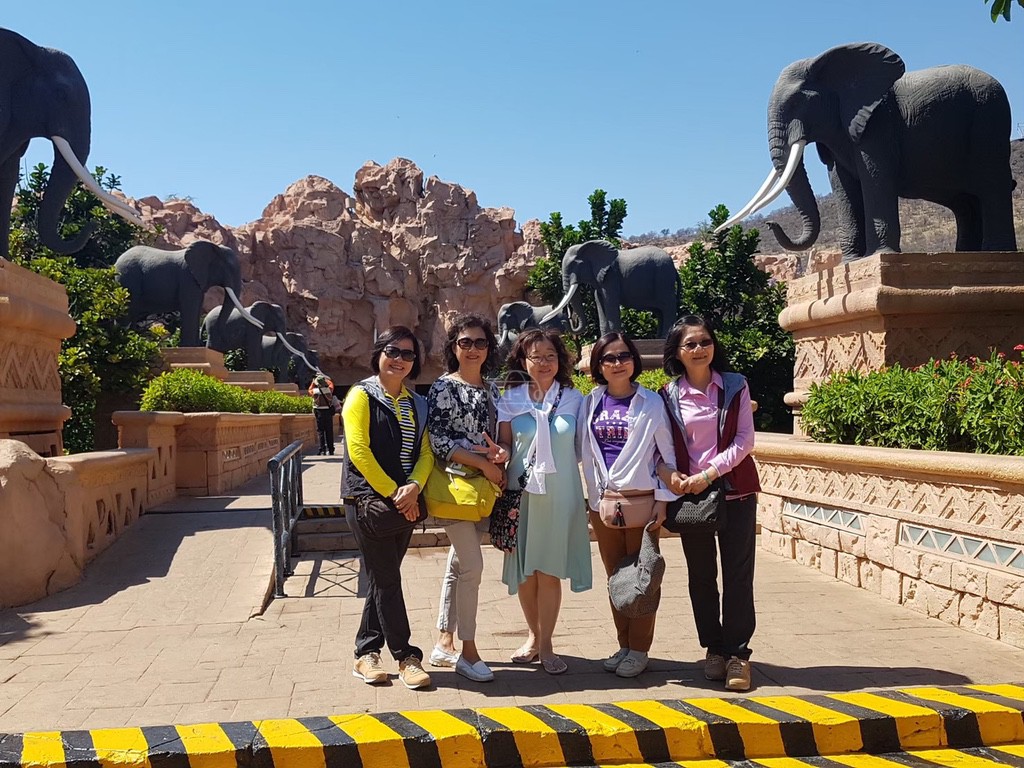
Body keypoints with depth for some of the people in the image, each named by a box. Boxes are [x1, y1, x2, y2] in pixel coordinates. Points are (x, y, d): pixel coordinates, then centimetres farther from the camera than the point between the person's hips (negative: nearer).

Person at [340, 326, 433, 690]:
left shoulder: (416, 404, 13)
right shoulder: (362, 396, -4)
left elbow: (425, 452, 7)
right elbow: (358, 450, -13)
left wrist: (413, 487, -13)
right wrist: (392, 492, -15)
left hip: (405, 504, 6)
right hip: (370, 500, -6)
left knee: (384, 578, 11)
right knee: (386, 580, -2)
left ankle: (366, 653, 21)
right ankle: (406, 656, 6)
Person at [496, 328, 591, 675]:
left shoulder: (574, 399, 5)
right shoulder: (510, 400, 4)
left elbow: (582, 448, 8)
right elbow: (505, 444, 4)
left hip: (560, 494, -1)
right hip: (522, 493, 1)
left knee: (550, 570, 2)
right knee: (524, 570, 7)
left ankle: (545, 644, 15)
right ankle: (534, 635, 27)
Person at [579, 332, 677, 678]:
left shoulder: (651, 402, -2)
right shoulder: (591, 403, 7)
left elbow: (667, 453, -1)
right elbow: (580, 449, 12)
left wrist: (662, 499, -6)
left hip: (641, 499, -4)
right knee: (615, 576, 11)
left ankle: (639, 649, 13)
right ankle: (624, 644, 23)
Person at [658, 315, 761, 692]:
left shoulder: (735, 386, 1)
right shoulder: (669, 395, 2)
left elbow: (744, 440, -5)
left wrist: (710, 473, -14)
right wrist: (666, 471, -16)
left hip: (734, 491, -1)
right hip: (689, 494, 1)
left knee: (738, 573, -1)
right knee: (701, 575, 9)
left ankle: (737, 653, 8)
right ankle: (714, 649, 22)